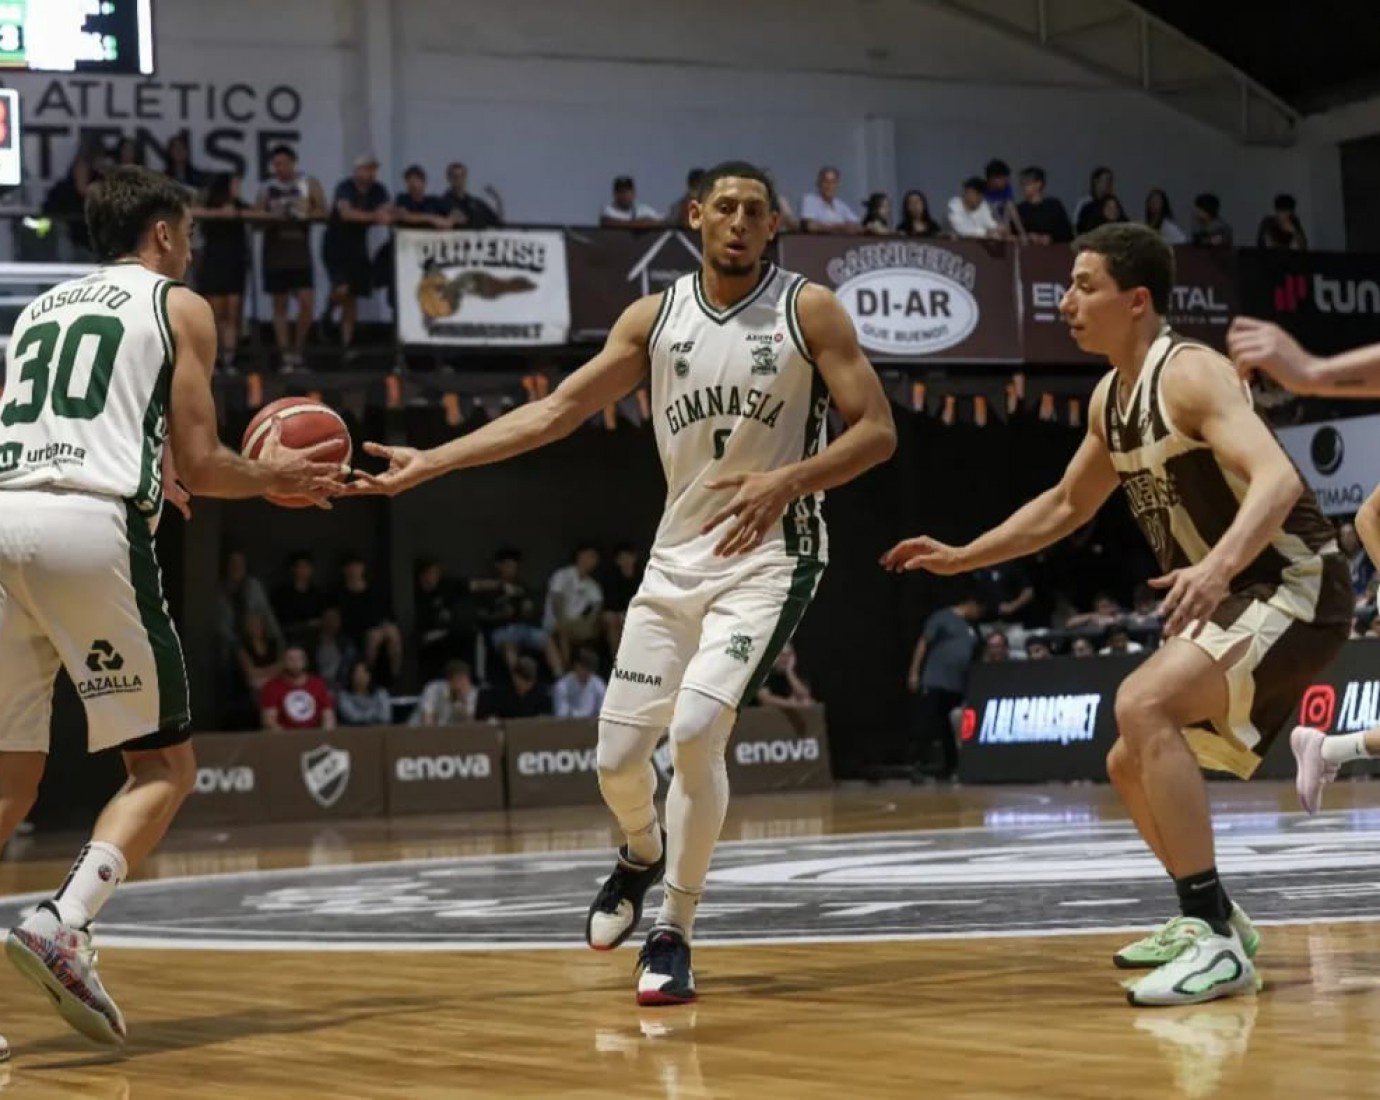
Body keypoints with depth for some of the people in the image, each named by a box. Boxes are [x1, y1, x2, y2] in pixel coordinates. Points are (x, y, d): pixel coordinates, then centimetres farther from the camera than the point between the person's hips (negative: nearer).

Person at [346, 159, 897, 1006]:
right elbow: (555, 412, 4)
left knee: (695, 730, -23)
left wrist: (788, 480, -26)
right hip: (678, 558, 4)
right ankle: (642, 855, 40)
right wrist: (429, 463, -3)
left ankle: (674, 936, -8)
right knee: (619, 754, 4)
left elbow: (877, 431, -9)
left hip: (769, 558, -4)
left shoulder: (809, 310, -6)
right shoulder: (656, 317, 4)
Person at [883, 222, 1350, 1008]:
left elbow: (1278, 478, -34)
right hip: (1234, 597, 10)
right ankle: (1211, 920, 32)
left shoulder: (1191, 374, -19)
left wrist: (1217, 567, -51)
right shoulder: (1112, 399, 10)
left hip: (1294, 588, -10)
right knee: (1132, 766, 15)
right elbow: (1067, 506, 27)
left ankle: (1217, 943, -29)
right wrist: (962, 558, 24)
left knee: (1143, 706, -29)